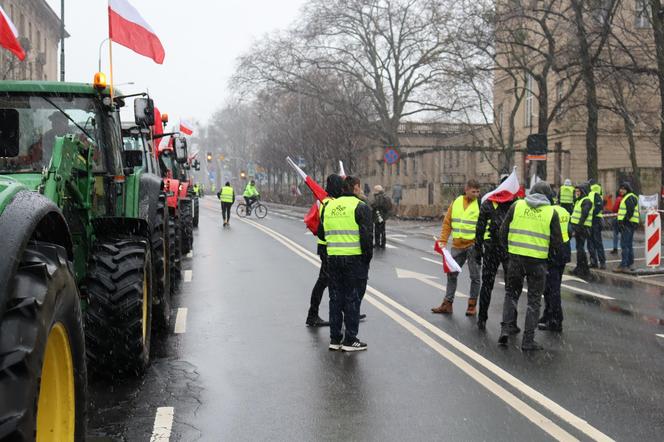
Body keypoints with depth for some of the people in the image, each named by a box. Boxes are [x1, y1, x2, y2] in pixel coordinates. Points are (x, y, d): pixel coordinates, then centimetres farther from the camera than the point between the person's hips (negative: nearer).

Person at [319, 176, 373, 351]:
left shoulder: (329, 206, 10)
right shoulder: (360, 207, -9)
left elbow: (321, 233, 14)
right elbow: (367, 236, -15)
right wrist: (368, 257, -5)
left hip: (333, 258, 5)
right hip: (355, 259, -5)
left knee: (336, 299, 13)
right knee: (352, 299, 3)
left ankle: (335, 339, 19)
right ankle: (350, 340, 7)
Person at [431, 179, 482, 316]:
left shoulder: (481, 204, -8)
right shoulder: (456, 202, 5)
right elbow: (447, 222, 8)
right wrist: (443, 241, 2)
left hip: (473, 245, -4)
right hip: (457, 245, 4)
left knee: (475, 276, 5)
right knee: (452, 274, 10)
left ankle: (472, 305, 17)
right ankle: (447, 304, 20)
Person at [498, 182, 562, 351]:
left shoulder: (517, 205, 3)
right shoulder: (551, 212, 0)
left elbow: (503, 231, 4)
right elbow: (557, 241, 0)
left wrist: (508, 247, 19)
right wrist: (551, 252, 20)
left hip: (516, 256, 1)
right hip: (538, 260, -1)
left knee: (511, 293, 19)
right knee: (534, 300, 8)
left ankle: (506, 328, 7)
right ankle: (528, 340, 9)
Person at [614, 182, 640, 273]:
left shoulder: (629, 198, -12)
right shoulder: (627, 197, 21)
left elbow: (630, 211, -21)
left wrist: (624, 221, -22)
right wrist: (622, 222, 18)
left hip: (628, 224, -11)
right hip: (628, 224, 11)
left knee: (624, 245, -12)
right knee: (629, 245, 13)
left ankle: (623, 265, -14)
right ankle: (629, 265, 19)